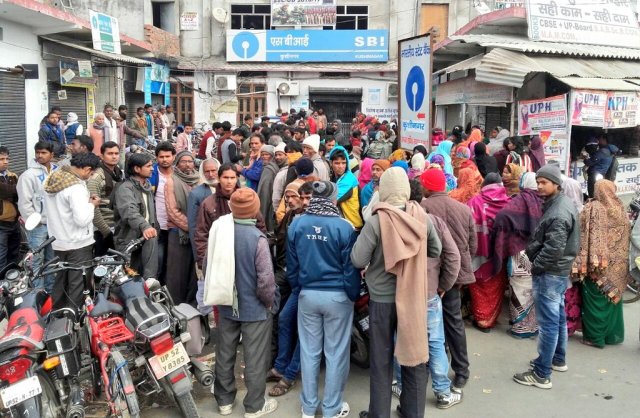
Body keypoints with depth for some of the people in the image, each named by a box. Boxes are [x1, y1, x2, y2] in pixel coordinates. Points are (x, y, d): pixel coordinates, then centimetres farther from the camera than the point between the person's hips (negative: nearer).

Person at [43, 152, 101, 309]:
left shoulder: (52, 178, 4)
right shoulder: (76, 187, -24)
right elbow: (82, 220, -27)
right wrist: (92, 204, -11)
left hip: (58, 242, 9)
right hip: (77, 244, -8)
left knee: (60, 281, 20)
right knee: (77, 285, 3)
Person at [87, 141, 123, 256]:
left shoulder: (120, 174, 10)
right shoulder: (96, 177, -14)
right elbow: (93, 208, -19)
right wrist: (107, 231, -18)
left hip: (119, 229, 7)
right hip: (102, 231, -7)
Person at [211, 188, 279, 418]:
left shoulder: (219, 231, -6)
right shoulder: (257, 238, -22)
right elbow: (265, 279, -22)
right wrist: (270, 302, -4)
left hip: (226, 305, 5)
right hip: (254, 307, -5)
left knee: (225, 354, 18)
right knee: (255, 358, 9)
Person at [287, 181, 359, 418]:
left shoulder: (296, 225, -5)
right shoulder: (344, 227, -15)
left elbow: (292, 264, 4)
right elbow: (350, 267, -8)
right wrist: (354, 295, 5)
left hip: (308, 294, 3)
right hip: (338, 296, -3)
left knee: (309, 351, 13)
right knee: (335, 352, 9)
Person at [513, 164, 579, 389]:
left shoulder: (559, 212, -22)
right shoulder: (561, 203, 10)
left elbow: (553, 248, -27)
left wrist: (536, 266, -14)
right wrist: (537, 263, 10)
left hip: (549, 272, -11)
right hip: (560, 270, 11)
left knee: (548, 322, -5)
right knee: (558, 317, 21)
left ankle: (541, 375, 2)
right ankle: (558, 359, 37)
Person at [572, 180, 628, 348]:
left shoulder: (591, 208, -10)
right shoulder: (621, 210, 4)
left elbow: (585, 237, -13)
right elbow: (626, 238, 9)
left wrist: (582, 263, -10)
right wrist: (621, 262, 16)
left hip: (596, 264, -5)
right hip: (617, 265, 5)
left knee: (595, 299, 3)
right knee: (613, 296, 15)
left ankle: (595, 336, 8)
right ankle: (613, 335, 23)